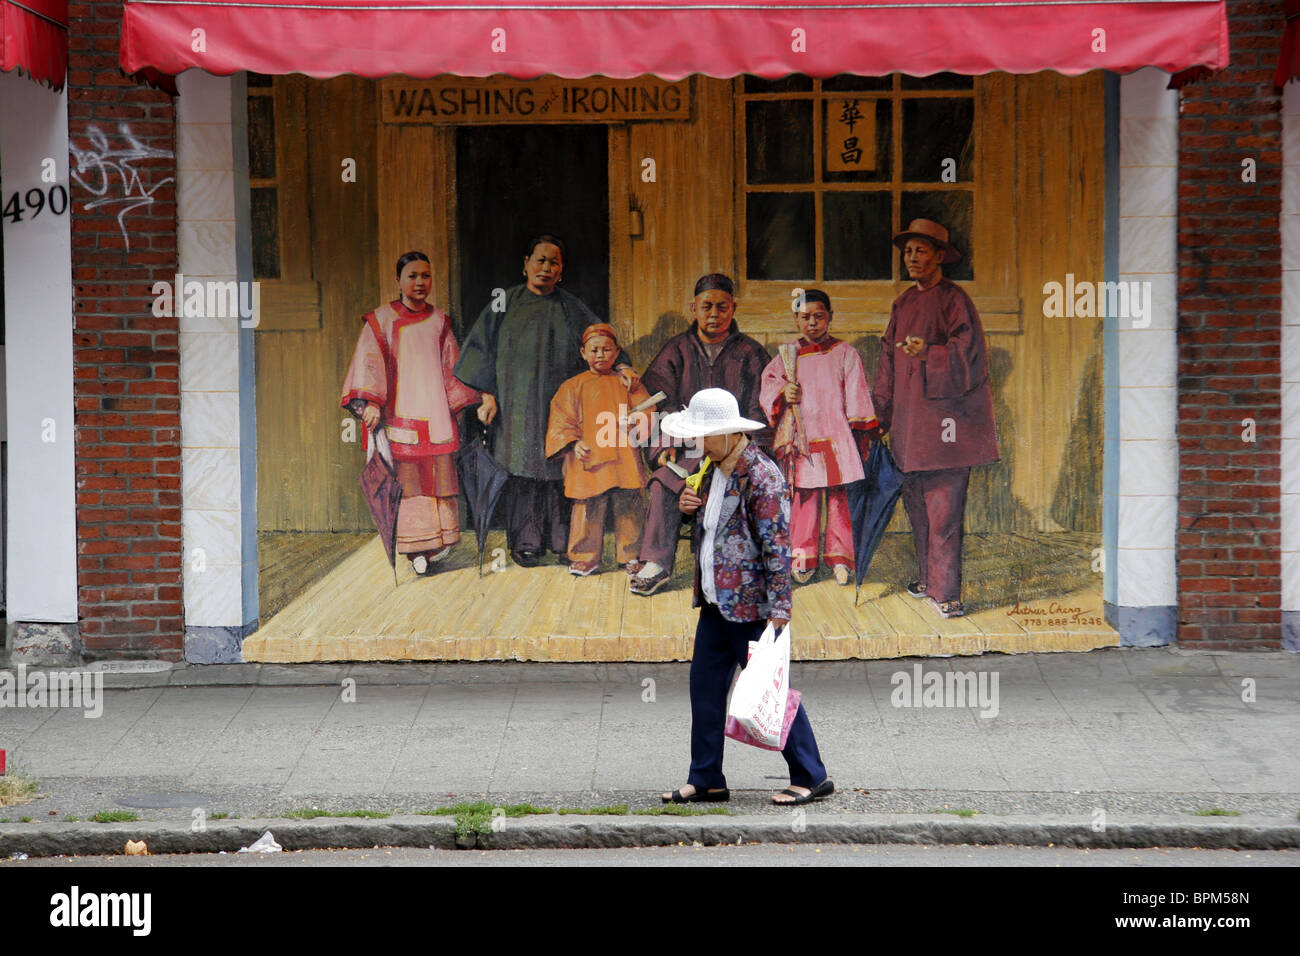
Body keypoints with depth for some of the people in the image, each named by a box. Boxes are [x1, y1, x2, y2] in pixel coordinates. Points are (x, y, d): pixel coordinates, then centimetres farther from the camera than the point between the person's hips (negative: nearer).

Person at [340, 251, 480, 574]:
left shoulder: (439, 322, 15)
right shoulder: (380, 320, 3)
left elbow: (452, 369, 21)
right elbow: (370, 363, -7)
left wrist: (465, 404, 18)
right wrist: (371, 402, -19)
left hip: (434, 412, 4)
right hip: (398, 414, -4)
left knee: (438, 473, -1)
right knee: (406, 479, -8)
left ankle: (436, 541, 4)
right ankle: (415, 548, -7)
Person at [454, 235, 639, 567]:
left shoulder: (571, 309, 11)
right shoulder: (505, 304, 8)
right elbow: (484, 348, 6)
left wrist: (621, 366, -15)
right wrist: (488, 396, -3)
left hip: (559, 403, 1)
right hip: (517, 404, -1)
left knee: (557, 464, -4)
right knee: (522, 464, -4)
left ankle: (560, 540, 1)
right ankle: (525, 541, 1)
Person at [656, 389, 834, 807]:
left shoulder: (760, 475, -17)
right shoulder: (715, 469, 11)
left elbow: (777, 544, -19)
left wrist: (779, 608, -22)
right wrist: (691, 506, 4)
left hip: (751, 606, -9)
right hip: (715, 602, 9)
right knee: (705, 686, 10)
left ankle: (811, 777, 7)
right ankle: (706, 780, 18)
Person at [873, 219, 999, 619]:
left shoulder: (953, 299, -5)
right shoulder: (903, 304, 16)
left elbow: (966, 351, -13)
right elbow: (889, 359, 20)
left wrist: (929, 354, -28)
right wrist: (880, 413, 18)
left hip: (945, 417, -7)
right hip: (910, 418, 7)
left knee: (943, 510, -10)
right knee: (916, 503, 9)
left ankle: (946, 593, -10)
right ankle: (929, 580, 19)